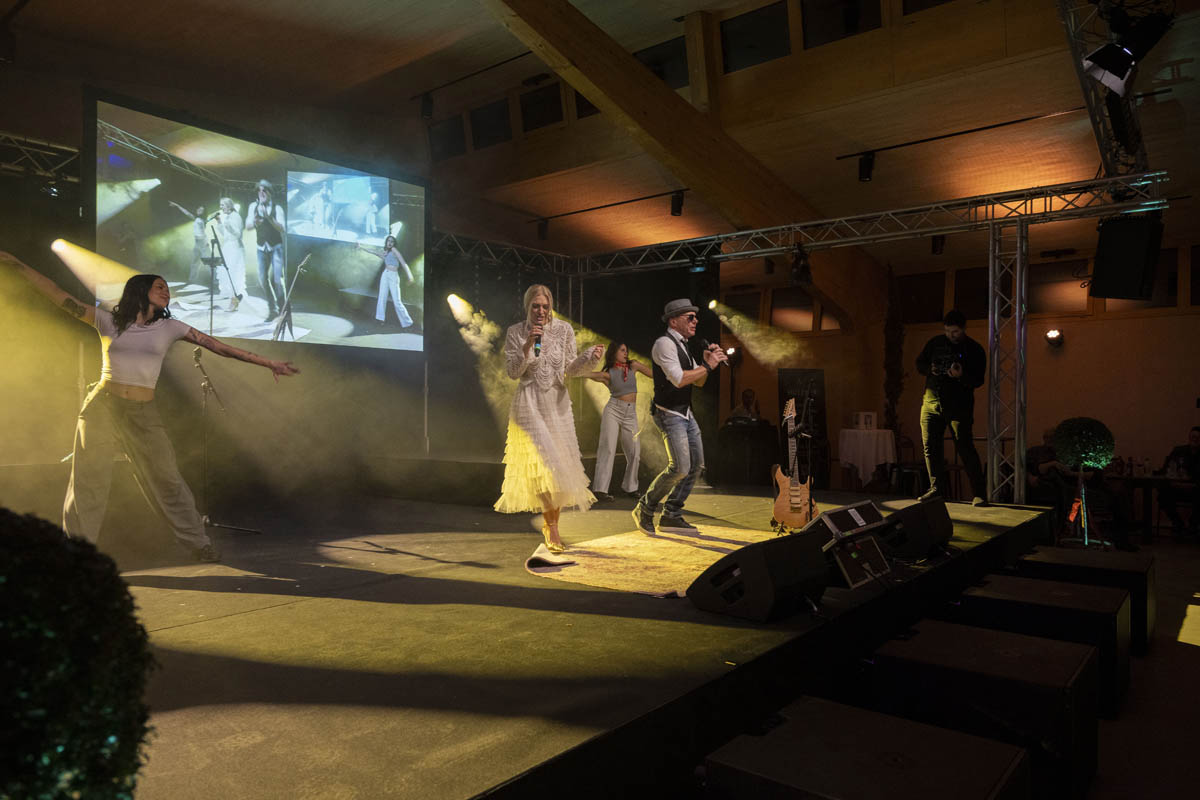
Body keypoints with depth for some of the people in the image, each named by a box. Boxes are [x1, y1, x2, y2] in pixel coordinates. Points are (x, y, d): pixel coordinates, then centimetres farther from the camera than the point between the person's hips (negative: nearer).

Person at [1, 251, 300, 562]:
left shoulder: (169, 327, 6)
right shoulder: (108, 321, 5)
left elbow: (218, 346, 2)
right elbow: (60, 297, 1)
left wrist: (268, 362, -2)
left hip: (143, 414, 0)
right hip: (103, 407, 0)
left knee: (168, 480, 2)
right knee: (87, 482, 3)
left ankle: (198, 543, 13)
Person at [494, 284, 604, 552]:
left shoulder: (564, 329, 0)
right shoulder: (515, 333, -4)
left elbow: (571, 368, 2)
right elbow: (512, 372, -7)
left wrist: (589, 356, -16)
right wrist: (528, 346, -20)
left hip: (558, 403, 3)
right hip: (529, 404, -3)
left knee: (561, 465, 6)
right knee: (541, 464, -11)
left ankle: (552, 522, 23)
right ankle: (551, 526, 0)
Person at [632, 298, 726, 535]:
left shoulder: (682, 345, 16)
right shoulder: (664, 343, -14)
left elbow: (699, 382, 19)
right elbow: (679, 379, -25)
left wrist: (706, 362, 1)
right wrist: (708, 366, -16)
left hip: (686, 413, 10)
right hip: (670, 415, -10)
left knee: (696, 465, 10)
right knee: (679, 468, -15)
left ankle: (671, 516, 19)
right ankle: (644, 509, 5)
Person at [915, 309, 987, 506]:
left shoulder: (974, 349, -2)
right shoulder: (935, 343, 9)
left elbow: (978, 380, -6)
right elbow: (919, 363, 15)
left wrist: (961, 376, -26)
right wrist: (930, 369, -7)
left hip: (959, 406, -4)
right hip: (931, 403, 5)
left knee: (965, 448, -9)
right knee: (930, 447, 6)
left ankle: (978, 493, -4)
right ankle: (937, 488, 19)